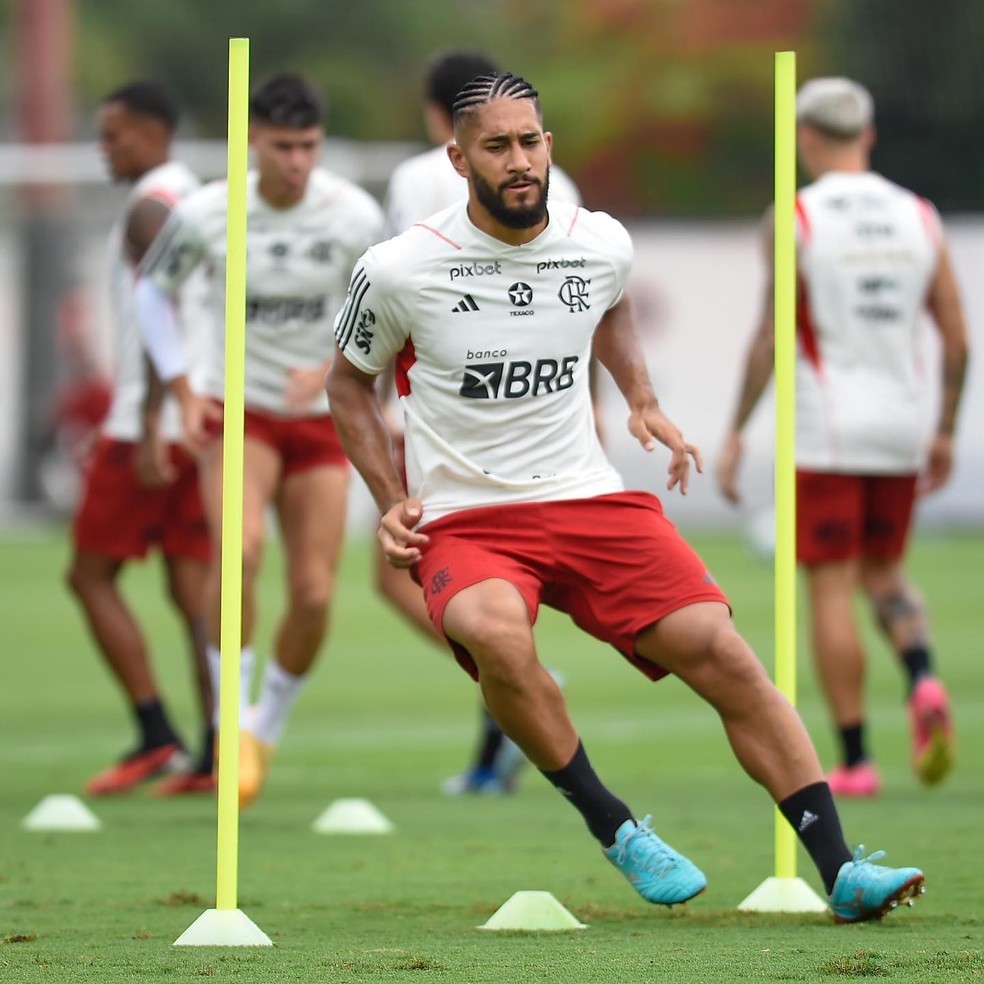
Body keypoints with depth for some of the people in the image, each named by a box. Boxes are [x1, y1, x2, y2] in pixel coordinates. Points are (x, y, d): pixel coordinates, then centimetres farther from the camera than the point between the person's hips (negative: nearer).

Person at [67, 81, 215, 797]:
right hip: (205, 421, 9)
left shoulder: (151, 208, -11)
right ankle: (216, 754, -1)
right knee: (193, 588, 5)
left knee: (92, 575, 0)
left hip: (154, 426, -9)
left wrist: (148, 431, -23)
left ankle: (157, 737, -6)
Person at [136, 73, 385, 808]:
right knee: (239, 549, -28)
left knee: (314, 595, -6)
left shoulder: (355, 216, -12)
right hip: (238, 415, -1)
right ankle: (235, 720, -14)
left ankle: (270, 726, 20)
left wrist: (332, 370, -18)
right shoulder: (205, 214, -12)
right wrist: (182, 390, -3)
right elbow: (154, 288, 6)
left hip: (321, 420, 2)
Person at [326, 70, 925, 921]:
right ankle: (616, 831, -20)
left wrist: (643, 401, 15)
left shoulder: (602, 243, 3)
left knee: (721, 652, -16)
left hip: (590, 500, 3)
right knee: (496, 632, -38)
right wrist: (392, 501, 2)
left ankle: (841, 870, -13)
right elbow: (349, 380, 11)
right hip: (463, 524, -3)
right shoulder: (399, 269, -7)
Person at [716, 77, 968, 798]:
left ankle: (855, 760, 0)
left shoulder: (796, 219, -7)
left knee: (832, 590, 2)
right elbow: (957, 339, 5)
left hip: (827, 433, -4)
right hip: (902, 425, 4)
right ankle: (923, 676, -8)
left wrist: (736, 431, -3)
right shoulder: (919, 218, 5)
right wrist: (945, 433, 15)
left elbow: (771, 338, -11)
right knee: (884, 571, 20)